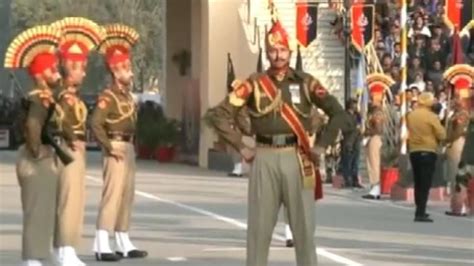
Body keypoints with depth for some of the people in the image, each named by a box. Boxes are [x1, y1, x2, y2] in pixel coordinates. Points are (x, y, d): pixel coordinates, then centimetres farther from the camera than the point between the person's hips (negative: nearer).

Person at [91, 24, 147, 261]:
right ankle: (101, 245, -17)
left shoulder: (129, 97, 16)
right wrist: (109, 147, -20)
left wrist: (131, 145, 15)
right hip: (116, 148, -9)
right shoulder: (108, 96, -12)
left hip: (129, 148, 9)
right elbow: (96, 124, -21)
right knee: (112, 193, -14)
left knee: (127, 195, 12)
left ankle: (124, 244, 18)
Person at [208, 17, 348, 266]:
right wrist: (241, 147, 0)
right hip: (264, 158, 0)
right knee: (259, 225, 4)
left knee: (303, 226, 2)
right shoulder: (254, 83, 3)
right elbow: (220, 114, 3)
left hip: (297, 158, 0)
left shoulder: (305, 82, 4)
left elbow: (338, 113, 5)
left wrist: (321, 146, -1)